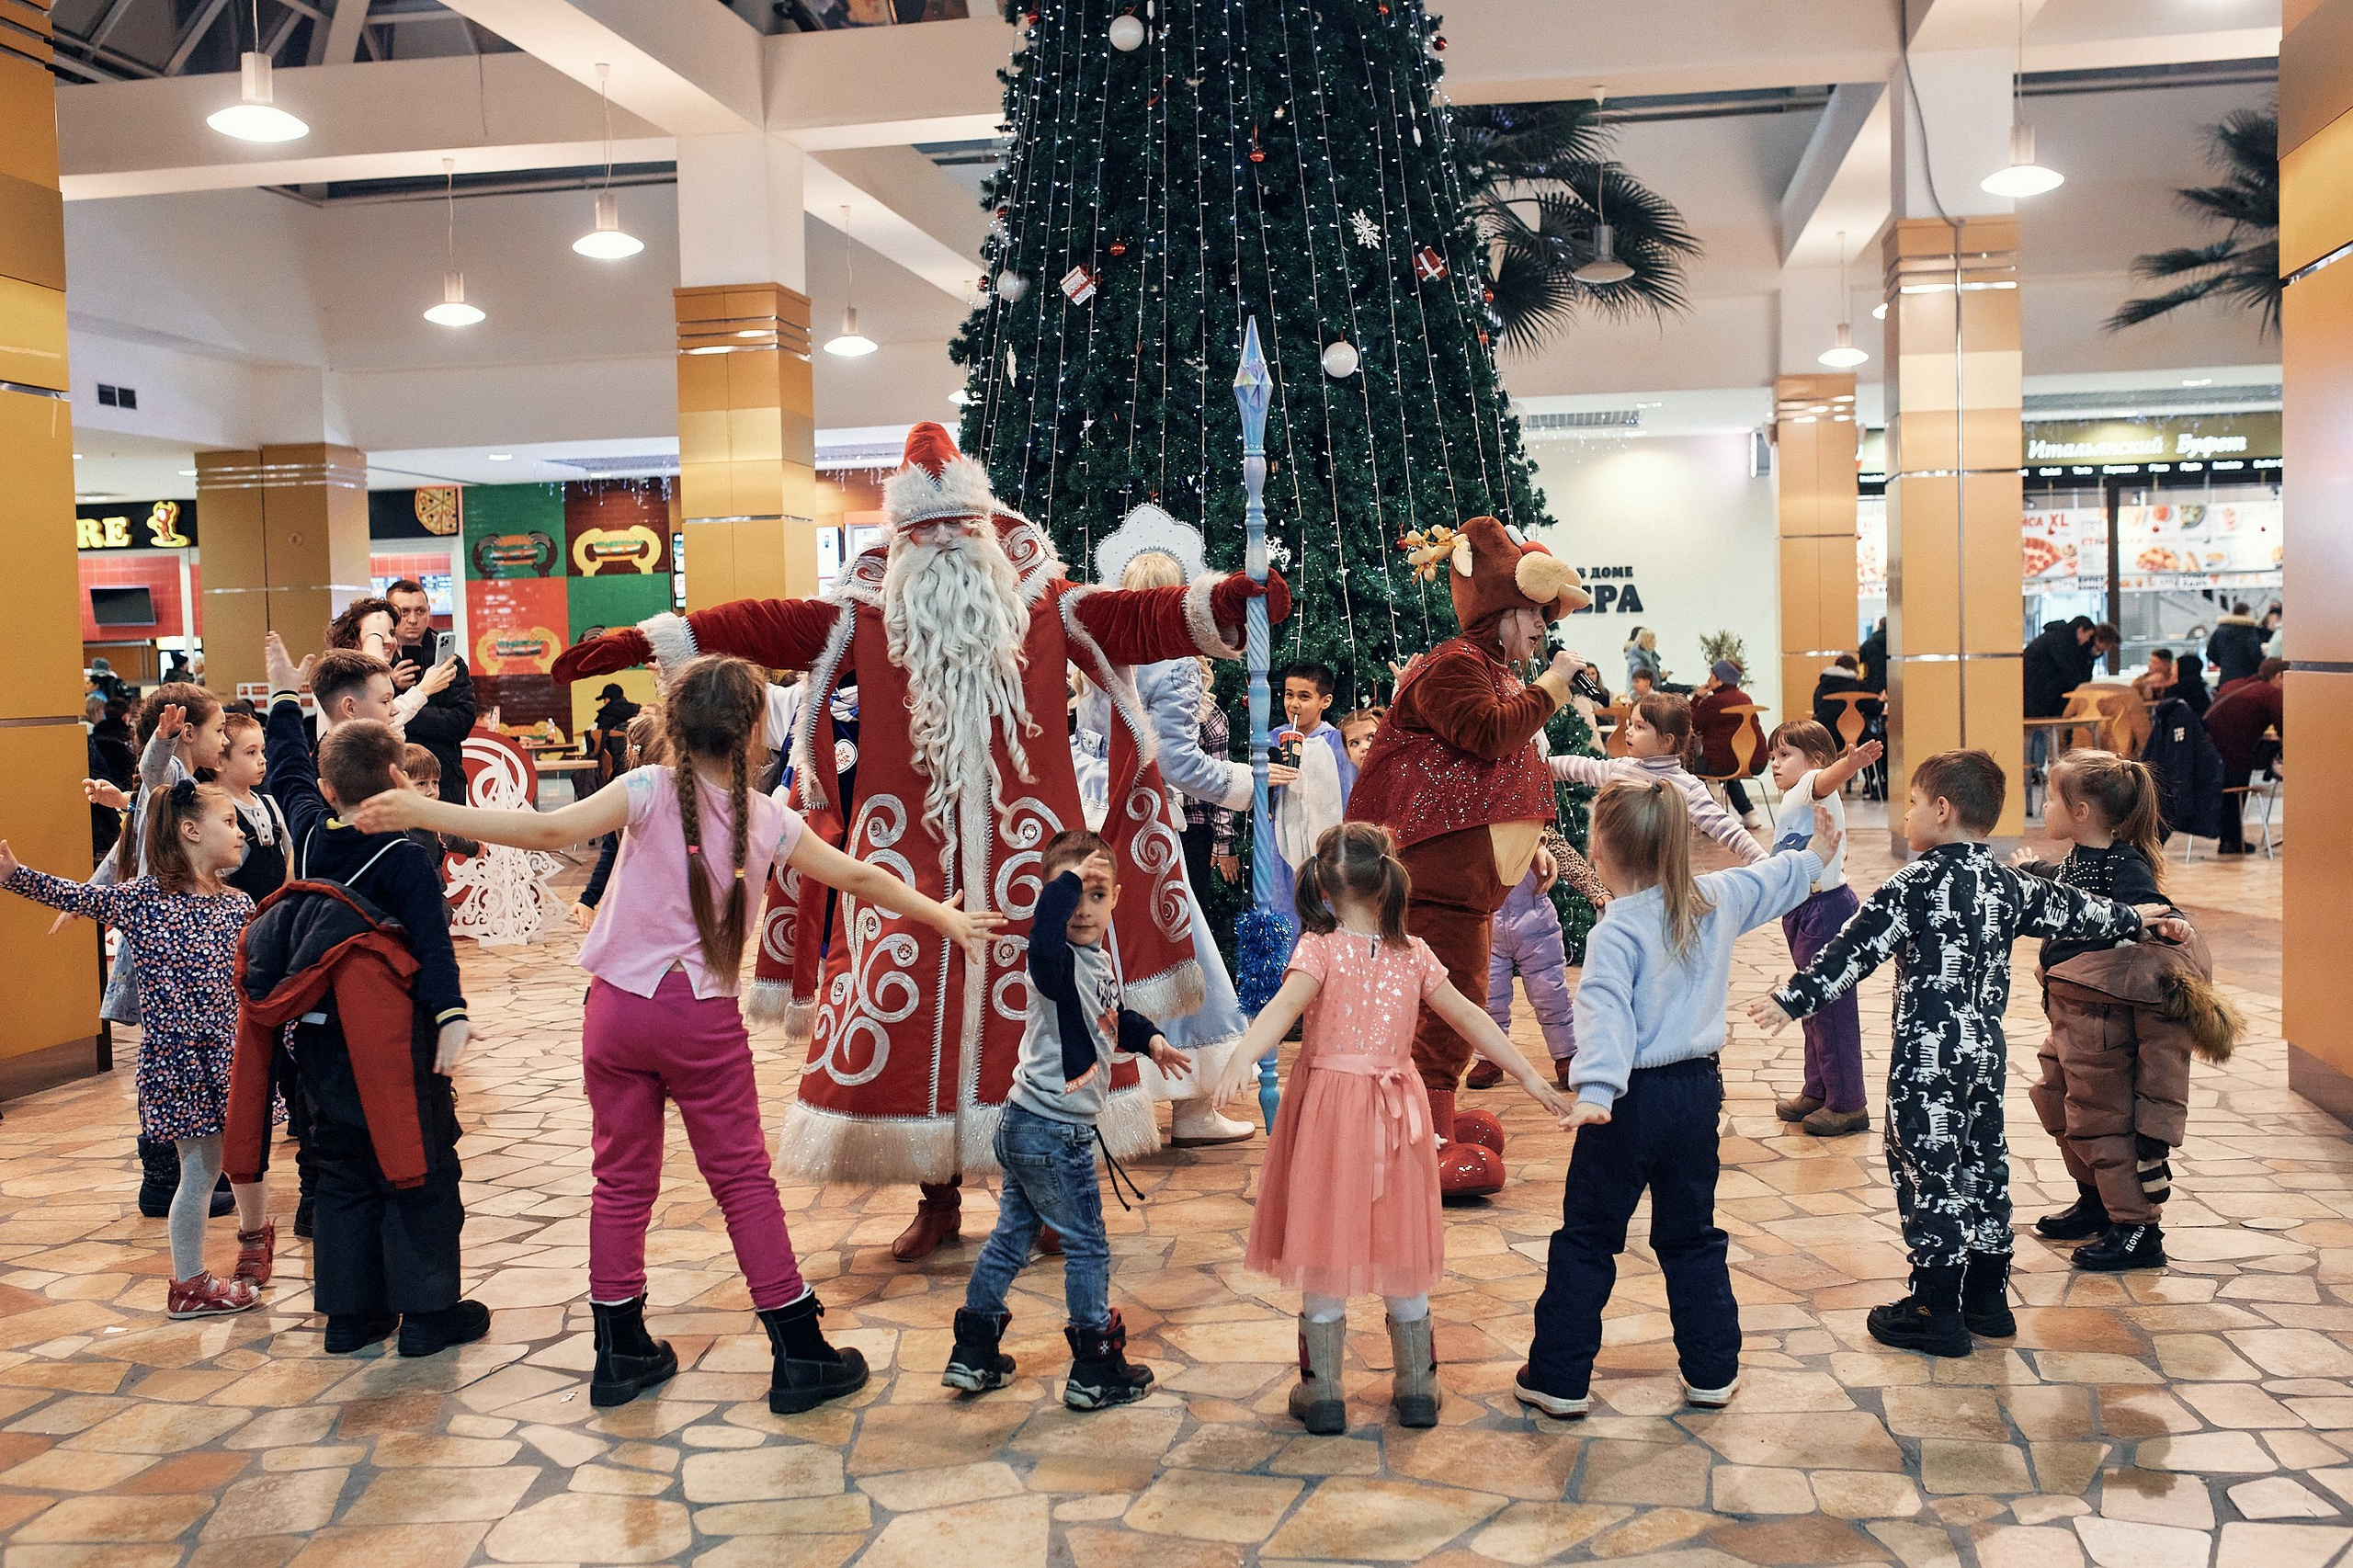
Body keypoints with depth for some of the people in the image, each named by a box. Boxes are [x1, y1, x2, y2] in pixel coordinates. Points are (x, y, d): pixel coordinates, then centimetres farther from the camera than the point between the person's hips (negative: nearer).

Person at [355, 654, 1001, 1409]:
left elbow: (551, 830, -18)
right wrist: (944, 917, 24)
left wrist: (422, 811, -15)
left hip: (619, 1007, 1)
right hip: (704, 1016, -1)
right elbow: (859, 877, 10)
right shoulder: (768, 819, 0)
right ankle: (799, 1354, 11)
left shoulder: (650, 789, -6)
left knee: (623, 1177, 13)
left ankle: (620, 1350, 22)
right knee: (743, 1177, 7)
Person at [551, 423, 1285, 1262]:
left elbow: (1140, 618, -4)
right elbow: (761, 626, 0)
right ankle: (938, 1196, 17)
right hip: (906, 856, 0)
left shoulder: (1046, 607, 7)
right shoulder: (864, 617, 6)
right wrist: (645, 641, -7)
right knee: (909, 1016, 2)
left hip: (1021, 846, 0)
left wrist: (1220, 603, -21)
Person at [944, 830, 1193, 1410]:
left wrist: (1150, 1039, 12)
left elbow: (1114, 1016, 27)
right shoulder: (1059, 963, -22)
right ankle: (1096, 1371, 14)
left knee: (1011, 1236, 17)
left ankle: (974, 1355, 28)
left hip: (1027, 1126, 9)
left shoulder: (1103, 960, 8)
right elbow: (1042, 942, -49)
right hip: (1052, 1133, -9)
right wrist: (1066, 881, -42)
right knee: (1087, 1245, 3)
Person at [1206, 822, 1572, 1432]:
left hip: (1327, 1110, -3)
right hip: (1396, 1112, 3)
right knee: (1399, 1245, 14)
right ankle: (1417, 1388, 23)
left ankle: (1322, 1393, 12)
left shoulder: (1318, 948, -10)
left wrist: (1241, 1061, -43)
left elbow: (1285, 1004, -29)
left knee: (1323, 1245, 6)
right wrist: (1531, 1078, 5)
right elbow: (1471, 1019, 0)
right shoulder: (1414, 954, 0)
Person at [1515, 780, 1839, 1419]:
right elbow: (1770, 881, 22)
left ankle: (1559, 1378, 11)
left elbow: (1607, 1011, -31)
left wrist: (1594, 1089, -42)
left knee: (1585, 1240, 5)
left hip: (1632, 1101, -6)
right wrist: (1813, 856, 42)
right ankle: (1712, 1371, 24)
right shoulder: (1717, 899, 2)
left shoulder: (1616, 929, -17)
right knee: (1692, 1236, 19)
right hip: (1698, 1091, 6)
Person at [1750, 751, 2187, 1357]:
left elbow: (1857, 948, -19)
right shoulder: (2008, 884, 7)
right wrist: (2137, 918, 37)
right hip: (1987, 1049, 8)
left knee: (1927, 1170, -1)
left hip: (1929, 1053, -8)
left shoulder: (1916, 882, -13)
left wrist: (1794, 999, -20)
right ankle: (1987, 1298, 26)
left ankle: (1936, 1312, 4)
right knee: (1983, 1165, 16)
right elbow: (2074, 910, 20)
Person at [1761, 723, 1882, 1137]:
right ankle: (1817, 1092, 31)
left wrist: (1852, 762, -61)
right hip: (1803, 912, 11)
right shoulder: (1791, 799, 16)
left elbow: (1827, 778, -41)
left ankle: (1847, 1105, 4)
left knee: (1832, 1007, -4)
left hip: (1825, 909, -11)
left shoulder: (1813, 789, -15)